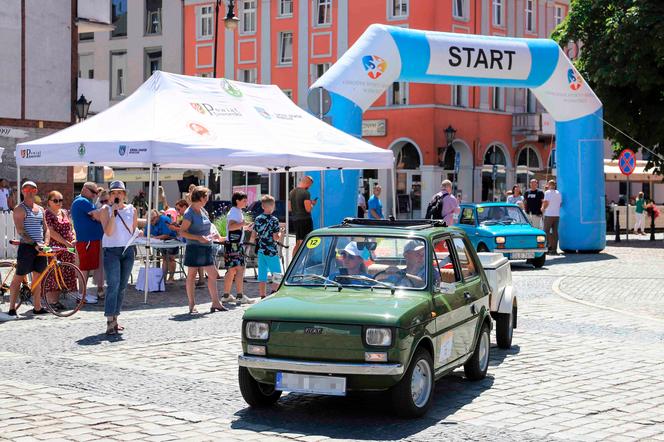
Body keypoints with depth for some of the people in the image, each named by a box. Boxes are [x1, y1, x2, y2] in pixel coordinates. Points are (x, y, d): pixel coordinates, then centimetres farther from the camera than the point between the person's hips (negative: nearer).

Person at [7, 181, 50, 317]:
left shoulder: (40, 209, 16)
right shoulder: (19, 209, -4)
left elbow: (46, 229, 16)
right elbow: (20, 231, -13)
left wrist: (46, 243, -2)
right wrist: (35, 244, -21)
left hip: (40, 248, 6)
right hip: (26, 246, -6)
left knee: (37, 278, 9)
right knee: (18, 277, -3)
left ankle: (37, 307, 15)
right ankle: (12, 308, 0)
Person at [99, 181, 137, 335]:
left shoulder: (132, 210, 9)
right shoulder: (105, 210, -2)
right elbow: (108, 232, -13)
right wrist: (113, 213, -19)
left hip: (128, 250, 4)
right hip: (111, 250, -4)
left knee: (122, 287, 8)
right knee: (113, 285, -14)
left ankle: (115, 318, 18)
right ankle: (110, 322, -17)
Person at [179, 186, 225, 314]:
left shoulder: (203, 211, 12)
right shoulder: (189, 213, -11)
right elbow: (182, 232, -15)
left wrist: (211, 236, 8)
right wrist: (198, 238, -22)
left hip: (206, 248, 8)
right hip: (194, 248, -8)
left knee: (213, 275, 5)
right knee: (191, 276, 3)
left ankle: (215, 303, 11)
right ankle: (192, 305, 9)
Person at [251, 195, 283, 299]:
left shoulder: (257, 219, 5)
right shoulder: (274, 220, -10)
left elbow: (253, 236, 6)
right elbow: (276, 238, -14)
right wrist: (280, 233, 5)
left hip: (260, 251, 5)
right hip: (271, 251, -5)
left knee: (262, 276, 8)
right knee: (277, 275, 4)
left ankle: (263, 298, 9)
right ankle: (273, 294, -12)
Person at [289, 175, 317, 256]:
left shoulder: (291, 193, 11)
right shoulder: (305, 193, -14)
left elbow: (289, 208, 15)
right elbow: (308, 209, -19)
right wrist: (313, 204, 0)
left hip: (295, 220, 8)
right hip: (305, 219, -8)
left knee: (297, 243, 15)